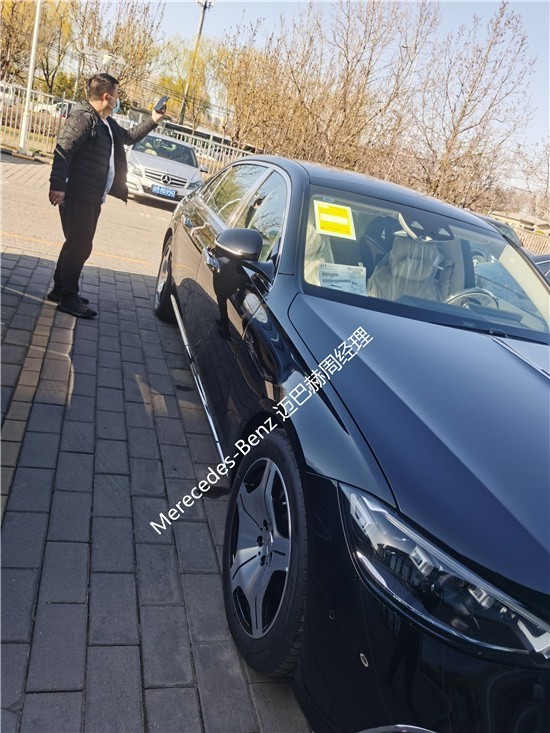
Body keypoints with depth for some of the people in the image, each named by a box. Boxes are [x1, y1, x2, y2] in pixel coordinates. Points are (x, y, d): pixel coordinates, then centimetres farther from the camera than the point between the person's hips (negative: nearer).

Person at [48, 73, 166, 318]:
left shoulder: (107, 123, 17)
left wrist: (153, 120, 30)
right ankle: (68, 298, 2)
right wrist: (57, 186, -29)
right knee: (80, 246, -7)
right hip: (77, 196, -10)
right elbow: (63, 151, -21)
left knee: (76, 244, 15)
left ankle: (60, 289, 27)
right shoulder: (83, 117, -13)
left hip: (93, 198, 10)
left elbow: (129, 137, 35)